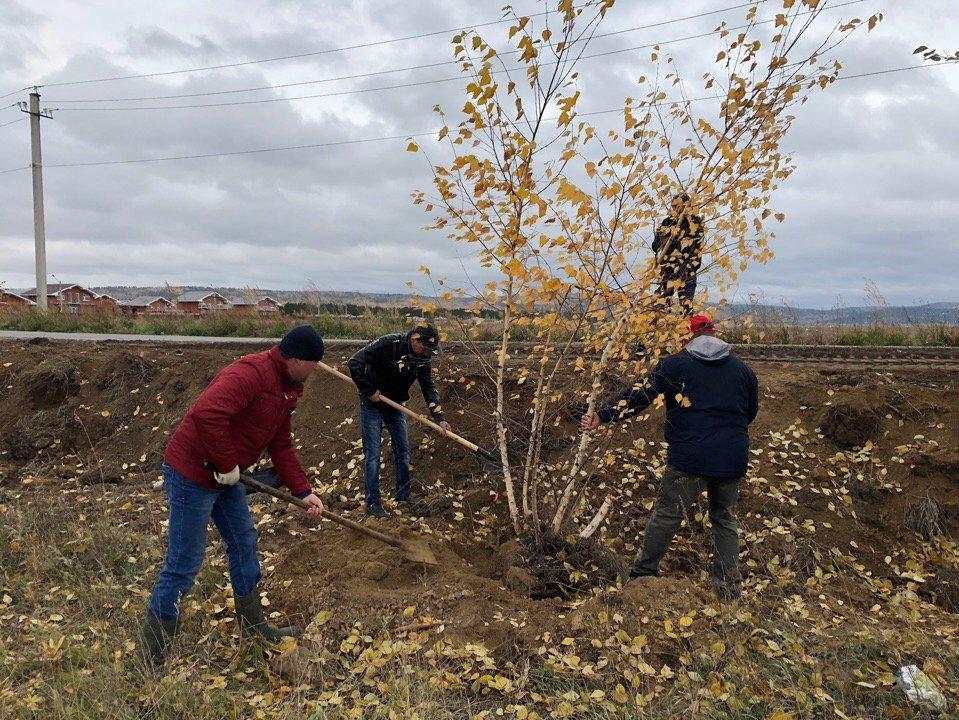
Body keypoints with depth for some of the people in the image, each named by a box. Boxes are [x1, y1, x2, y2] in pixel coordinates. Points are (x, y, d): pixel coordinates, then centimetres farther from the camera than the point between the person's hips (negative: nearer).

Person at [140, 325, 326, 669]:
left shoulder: (286, 389, 8)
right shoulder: (251, 374, -25)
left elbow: (281, 445, 13)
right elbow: (206, 414, -38)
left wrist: (303, 491, 7)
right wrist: (227, 465, -25)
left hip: (224, 476, 10)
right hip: (192, 474, -10)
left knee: (244, 543, 18)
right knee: (184, 564, -3)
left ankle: (253, 623, 36)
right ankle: (149, 659, 13)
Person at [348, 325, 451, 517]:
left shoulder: (423, 359, -7)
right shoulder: (388, 344, -26)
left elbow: (429, 388, -5)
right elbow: (355, 363, -26)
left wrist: (440, 417, -15)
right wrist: (369, 391, -20)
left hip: (395, 405, 6)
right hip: (372, 404, -6)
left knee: (403, 452, 7)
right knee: (372, 454, -5)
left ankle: (404, 497, 20)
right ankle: (372, 502, 6)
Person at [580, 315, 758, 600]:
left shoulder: (674, 365, -3)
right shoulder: (743, 369, 10)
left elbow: (640, 395, -9)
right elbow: (751, 412, 20)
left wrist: (602, 415, -8)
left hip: (690, 457, -4)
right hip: (734, 458, 4)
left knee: (667, 514, 7)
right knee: (724, 518, 19)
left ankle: (643, 572, 17)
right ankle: (729, 584, 23)